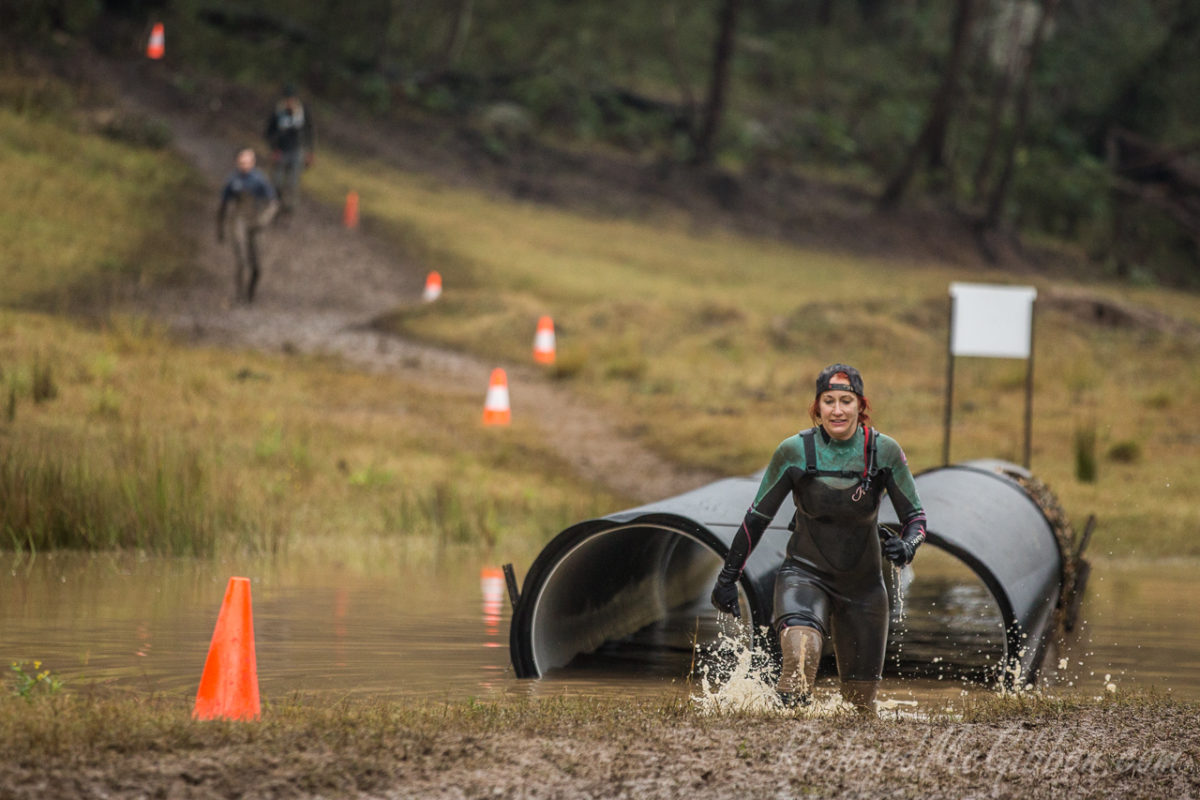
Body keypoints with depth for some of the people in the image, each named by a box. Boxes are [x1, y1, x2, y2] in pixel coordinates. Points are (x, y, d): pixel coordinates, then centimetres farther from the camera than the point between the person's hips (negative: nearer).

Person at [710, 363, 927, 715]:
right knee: (801, 648, -37)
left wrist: (906, 546, -24)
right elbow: (758, 516, 0)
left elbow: (915, 515, -1)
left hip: (862, 582, 2)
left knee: (861, 701, 10)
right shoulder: (794, 452, -11)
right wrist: (728, 576, 3)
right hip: (806, 572, -2)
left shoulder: (884, 451, -9)